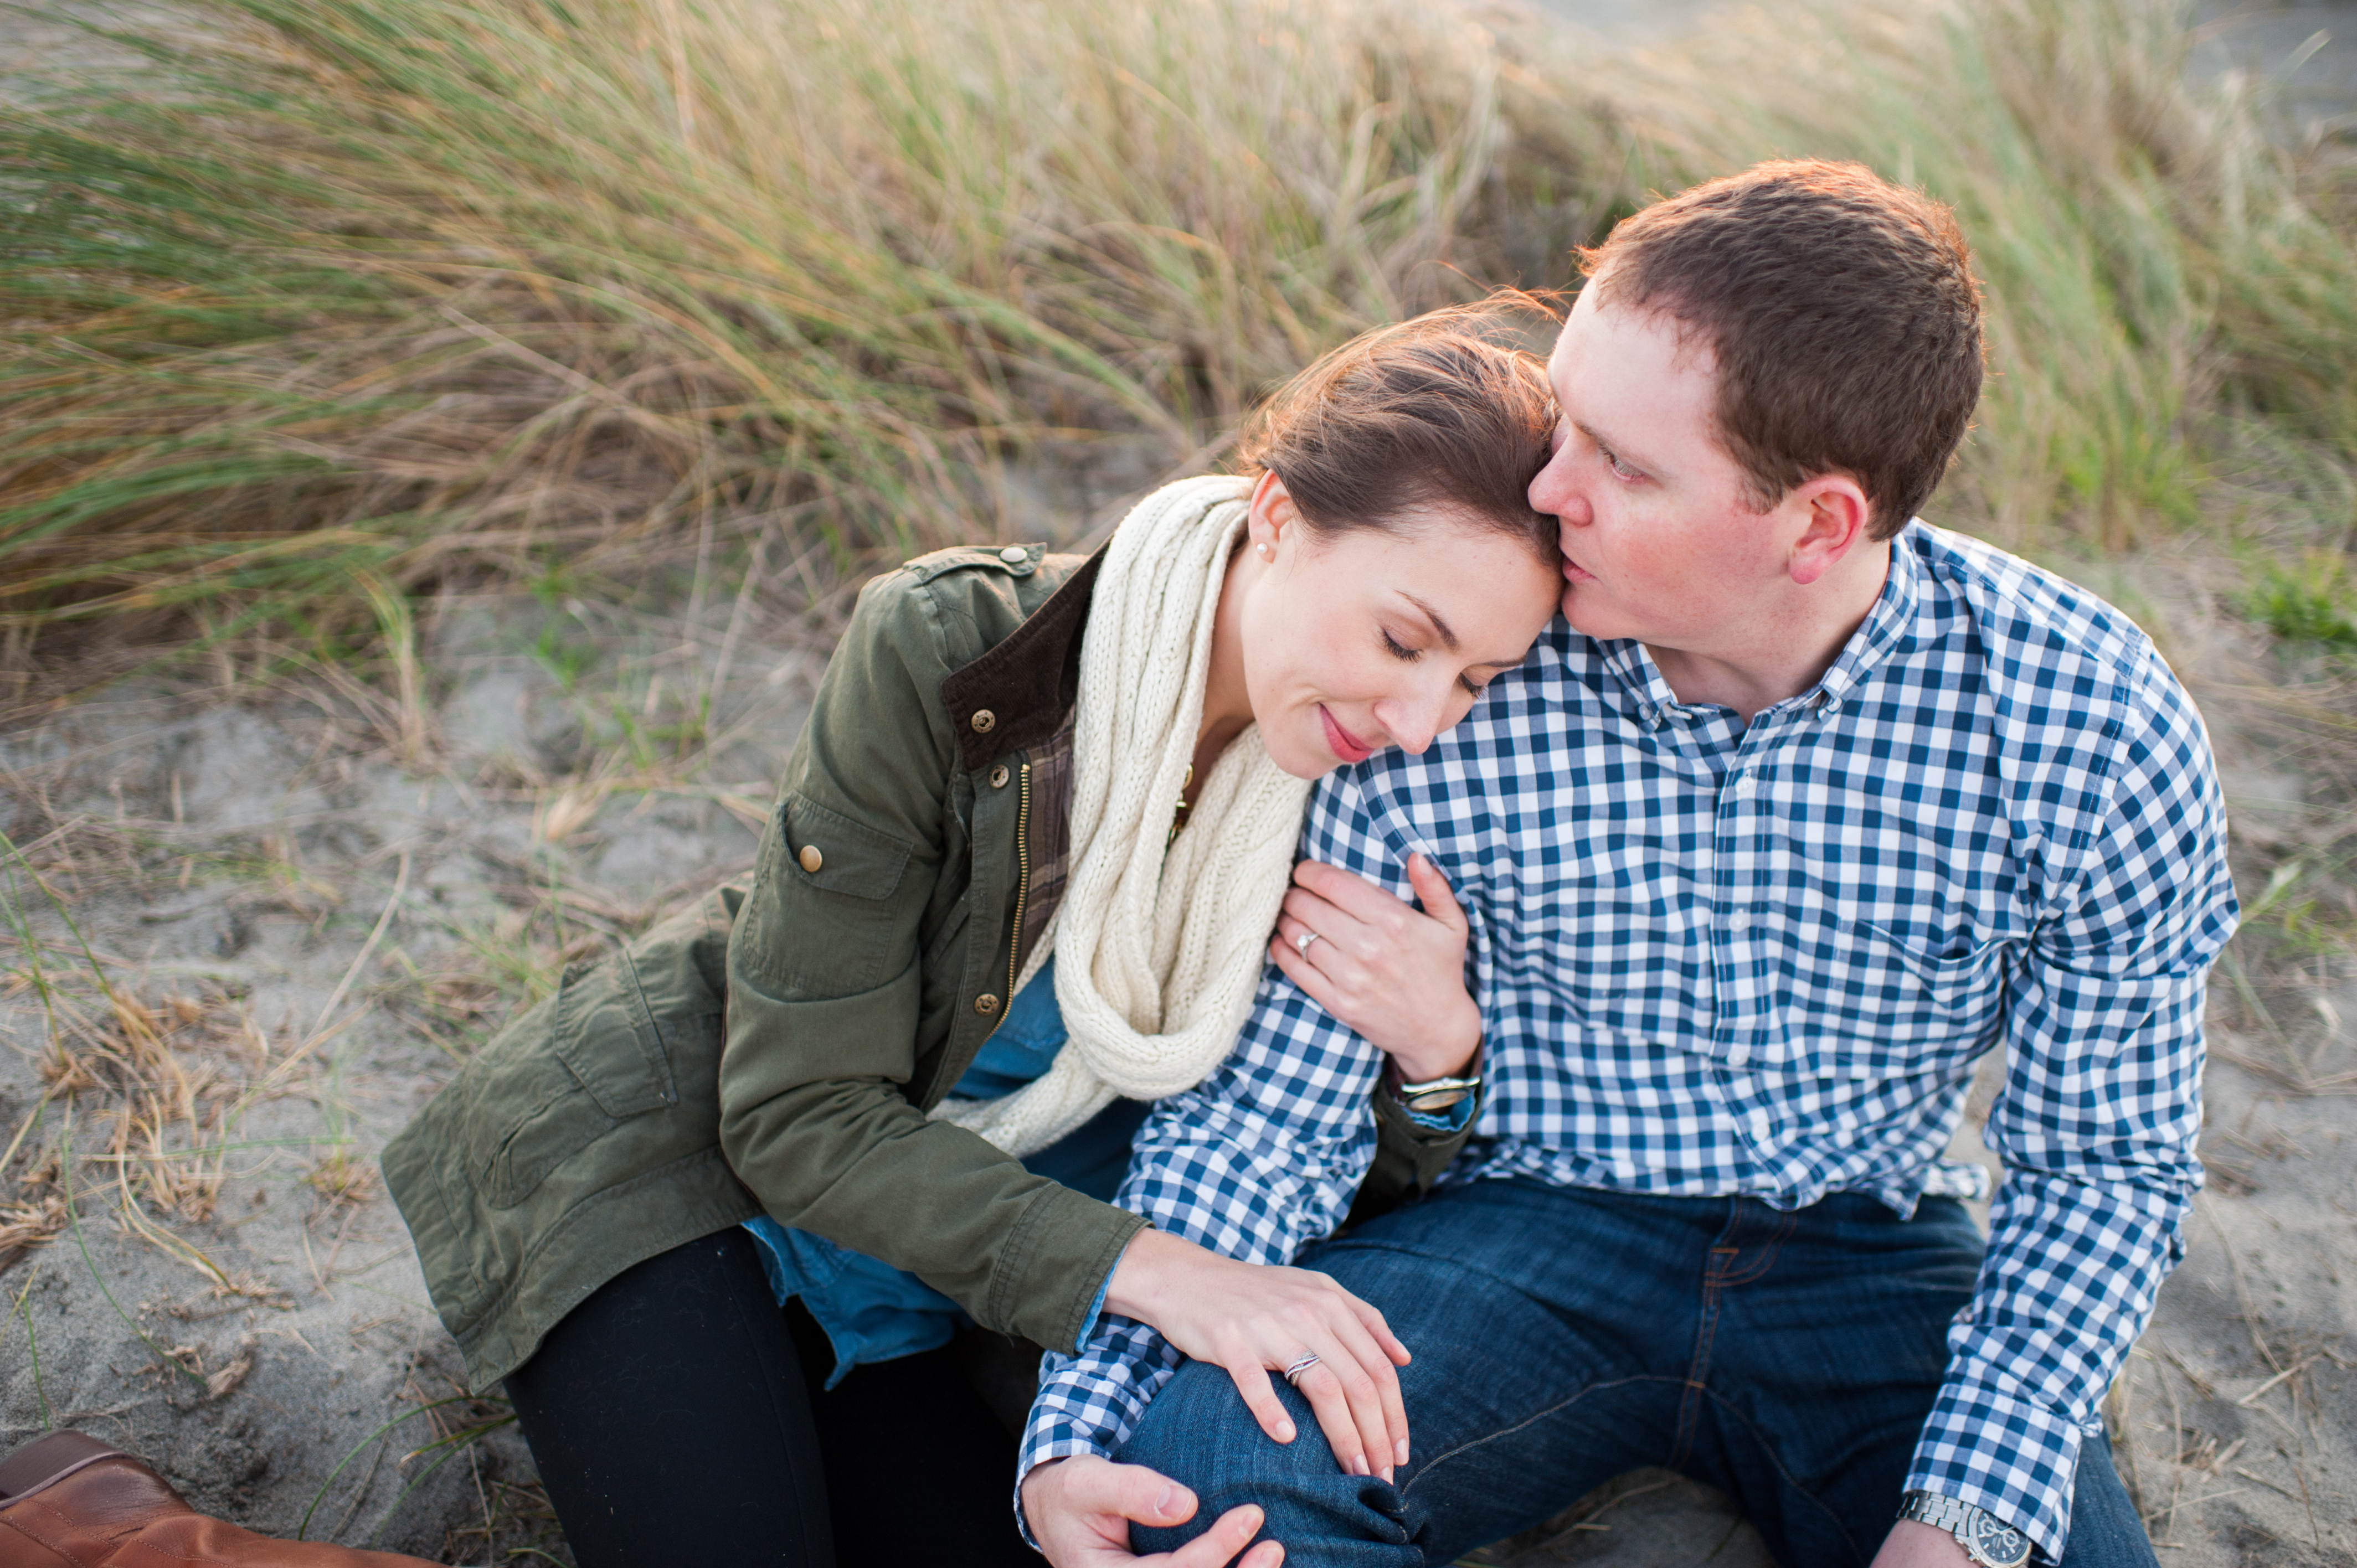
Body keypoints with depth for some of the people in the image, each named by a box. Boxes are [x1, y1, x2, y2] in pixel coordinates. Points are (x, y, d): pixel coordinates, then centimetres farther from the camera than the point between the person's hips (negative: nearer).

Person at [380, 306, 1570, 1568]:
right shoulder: (947, 651, -27)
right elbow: (798, 1112, -24)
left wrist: (1437, 1059, -27)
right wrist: (1143, 1269, -34)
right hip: (676, 1151, -4)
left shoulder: (1361, 786, -13)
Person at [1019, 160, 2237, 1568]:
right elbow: (1265, 1111, -10)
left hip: (1873, 1260, 3)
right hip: (1525, 1235, -2)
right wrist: (1084, 1422, -25)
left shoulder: (2094, 727, -16)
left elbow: (2107, 1160, -4)